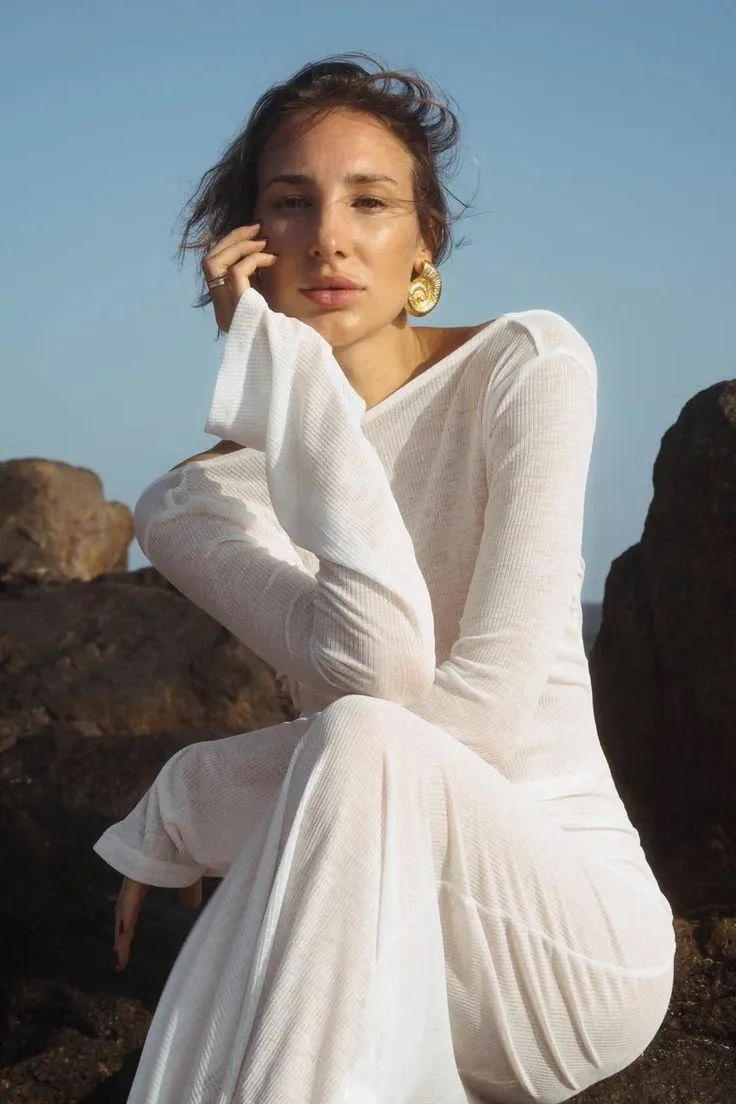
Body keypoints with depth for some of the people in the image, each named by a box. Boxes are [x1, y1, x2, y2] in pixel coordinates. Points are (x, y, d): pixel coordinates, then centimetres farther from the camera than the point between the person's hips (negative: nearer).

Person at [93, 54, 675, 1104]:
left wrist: (179, 809, -11)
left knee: (363, 748, -33)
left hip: (575, 930, -2)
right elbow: (376, 671, -24)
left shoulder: (528, 366, -9)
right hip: (372, 942, 2)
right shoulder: (196, 505, -2)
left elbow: (478, 718, -18)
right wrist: (280, 361, -21)